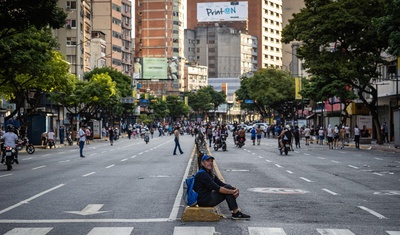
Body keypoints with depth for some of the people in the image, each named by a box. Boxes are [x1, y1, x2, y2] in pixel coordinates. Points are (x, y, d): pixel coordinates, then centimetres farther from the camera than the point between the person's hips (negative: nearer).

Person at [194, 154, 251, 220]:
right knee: (227, 188, -11)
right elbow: (216, 188, -21)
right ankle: (236, 213, -7)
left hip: (208, 198, 10)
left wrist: (235, 189, -8)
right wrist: (232, 192, -17)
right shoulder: (202, 174, -16)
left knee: (228, 188, 3)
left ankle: (236, 212, -2)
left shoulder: (210, 174, 15)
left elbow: (222, 184, 9)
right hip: (204, 200, -10)